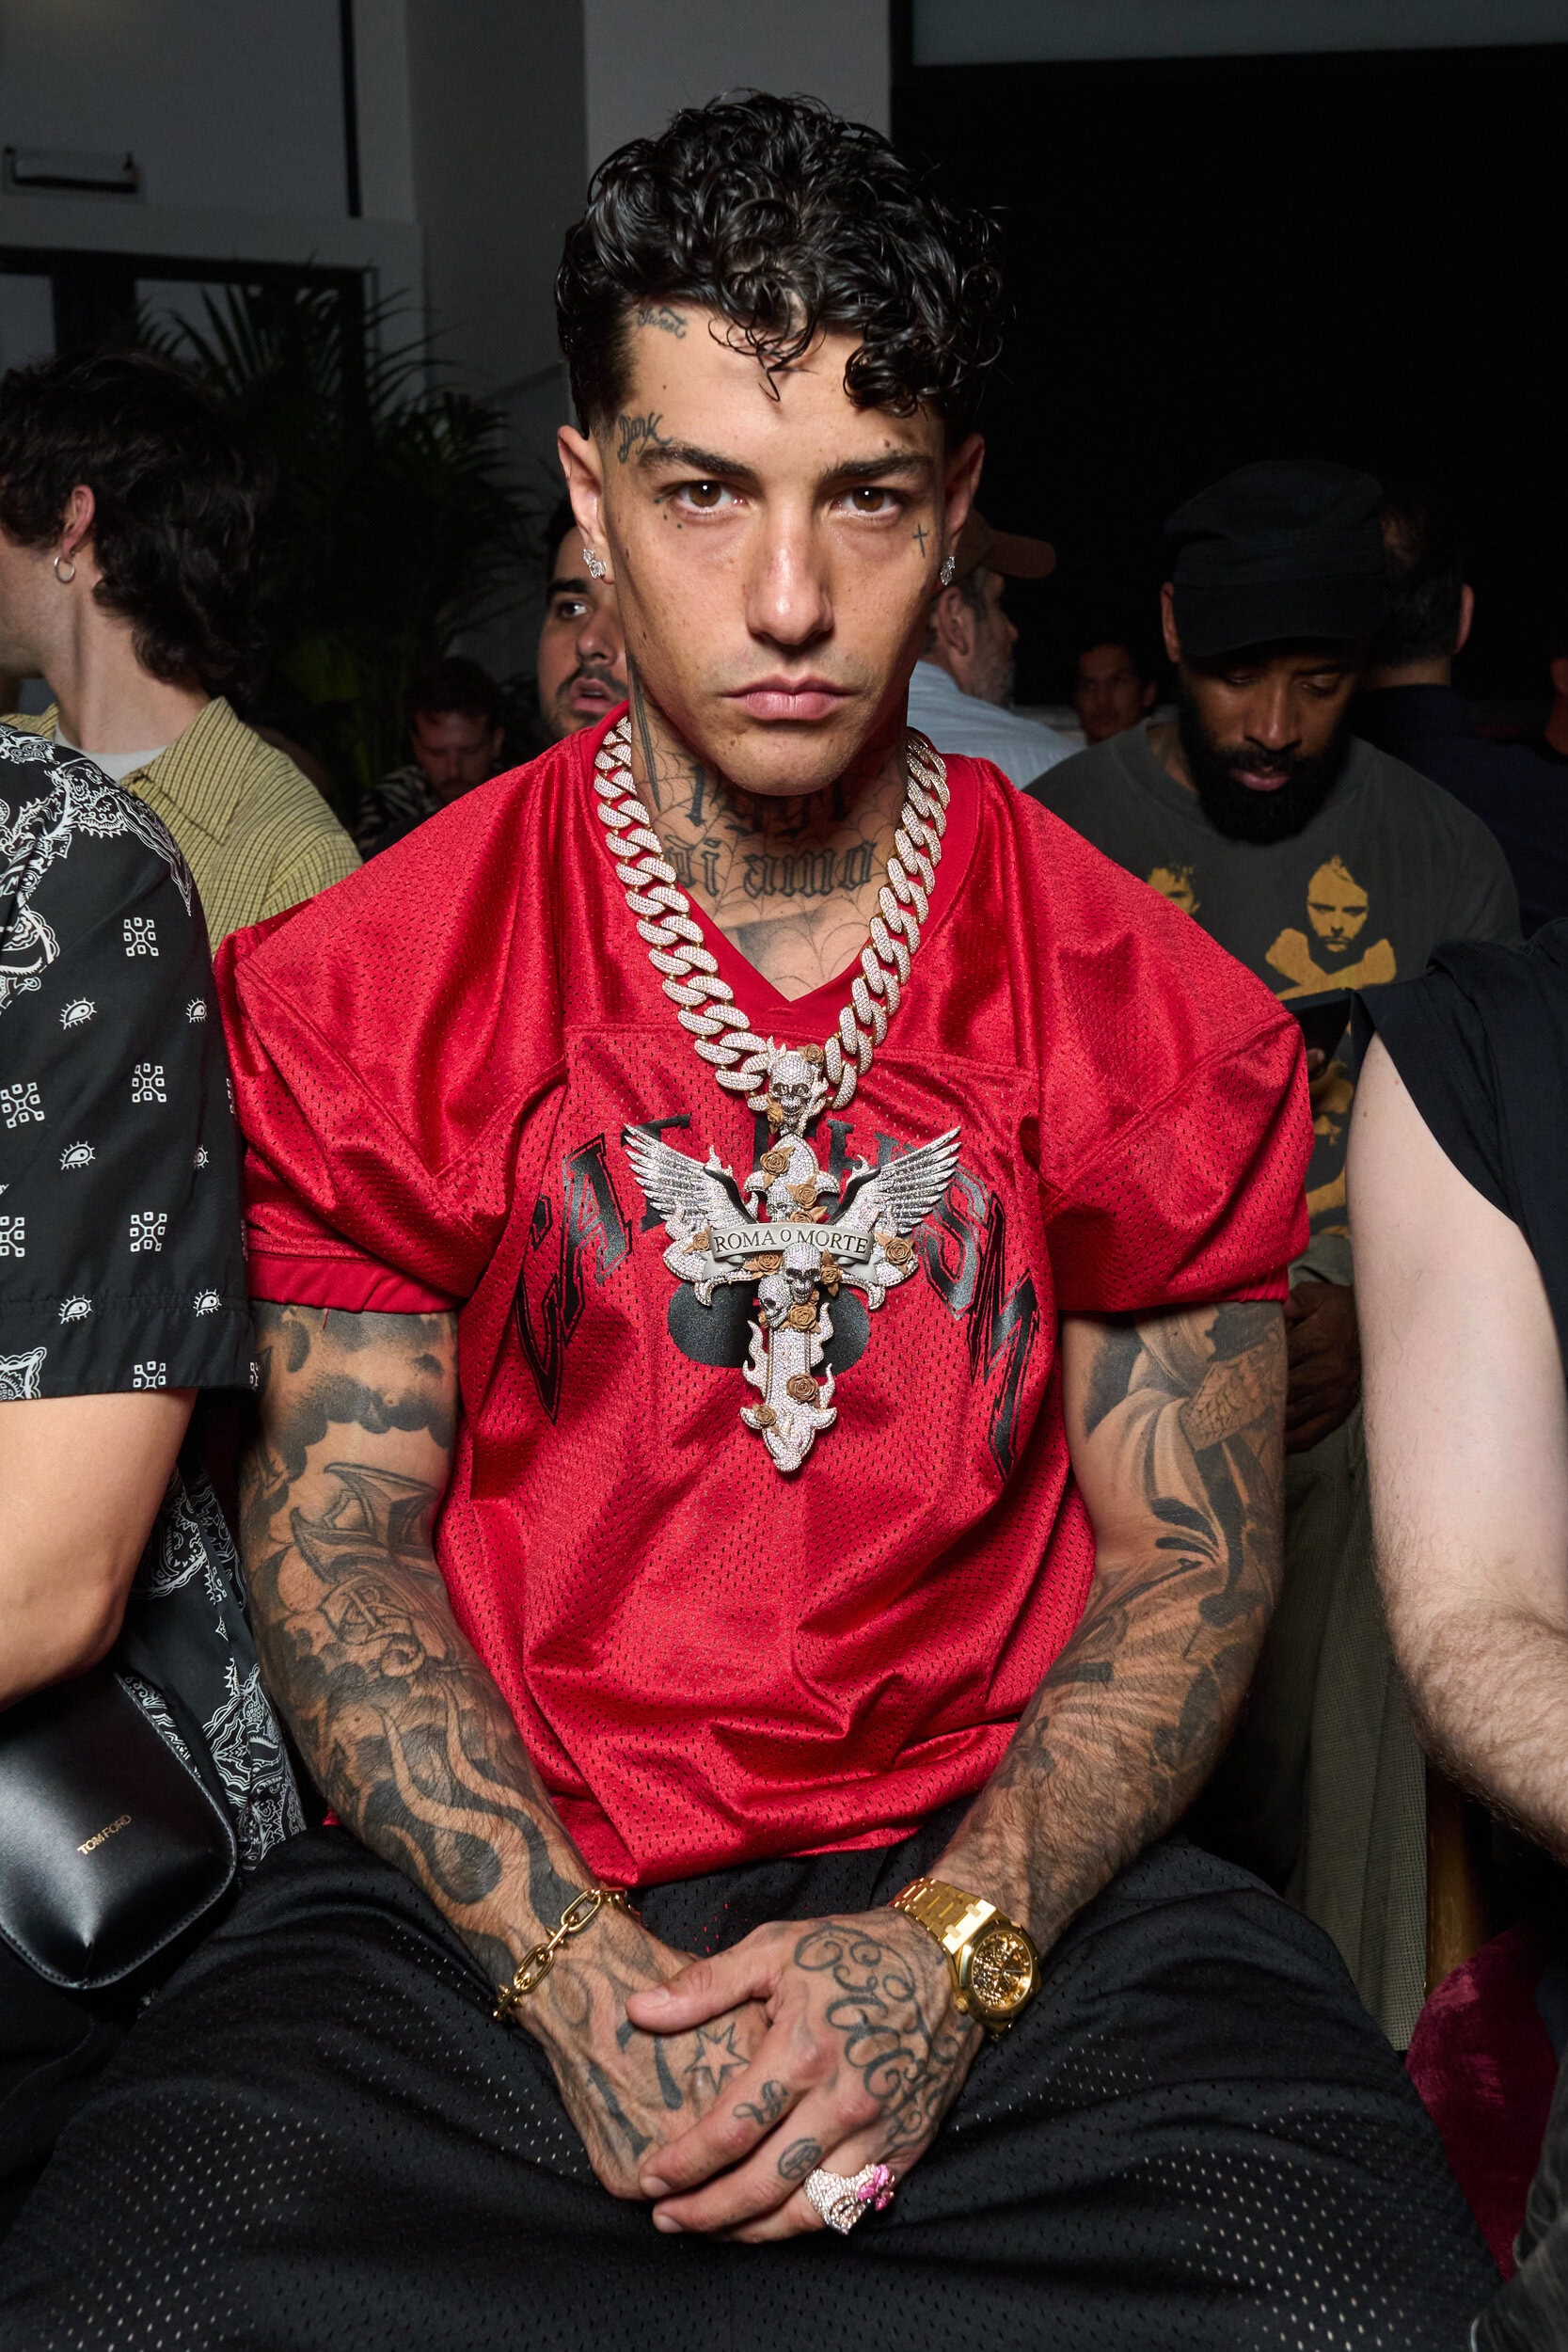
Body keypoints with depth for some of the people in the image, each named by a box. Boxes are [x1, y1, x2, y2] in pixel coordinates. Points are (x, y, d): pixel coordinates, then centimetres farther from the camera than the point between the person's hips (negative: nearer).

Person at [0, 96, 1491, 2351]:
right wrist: (577, 1972, -14)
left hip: (1009, 1877, 1)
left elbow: (1193, 1550, 3)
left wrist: (950, 1952, -13)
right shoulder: (367, 991, 1)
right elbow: (336, 1544, 0)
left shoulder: (1155, 1018, 2)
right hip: (490, 1894, 0)